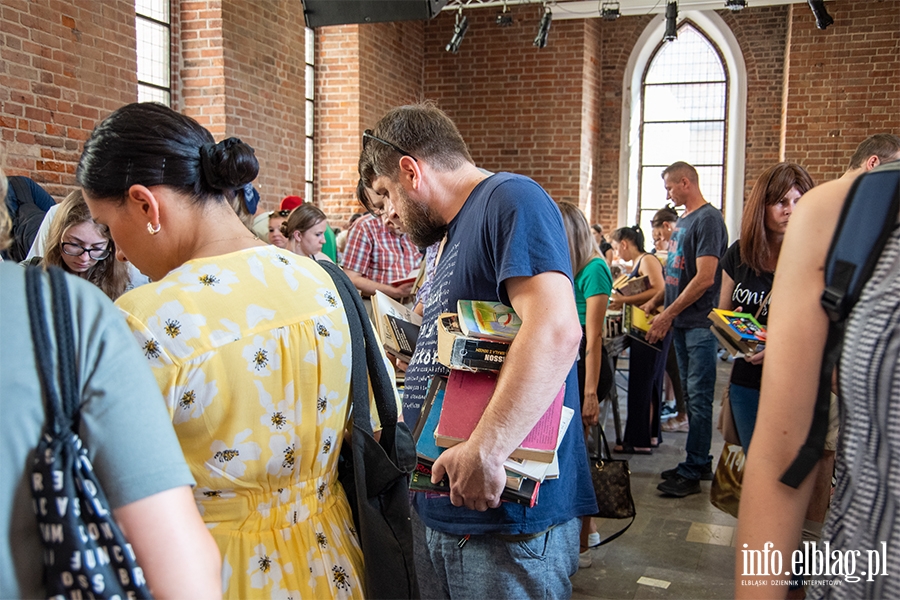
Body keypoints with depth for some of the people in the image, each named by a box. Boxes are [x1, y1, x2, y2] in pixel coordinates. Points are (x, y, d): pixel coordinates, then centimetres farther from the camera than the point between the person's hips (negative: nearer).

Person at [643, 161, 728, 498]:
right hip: (681, 322, 9)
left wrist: (668, 315, -17)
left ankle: (692, 473, 3)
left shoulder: (708, 219, -12)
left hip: (700, 323, -9)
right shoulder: (683, 221, 16)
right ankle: (699, 461, 24)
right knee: (691, 395, 14)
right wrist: (655, 302, 11)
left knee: (698, 397, -3)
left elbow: (705, 278, -20)